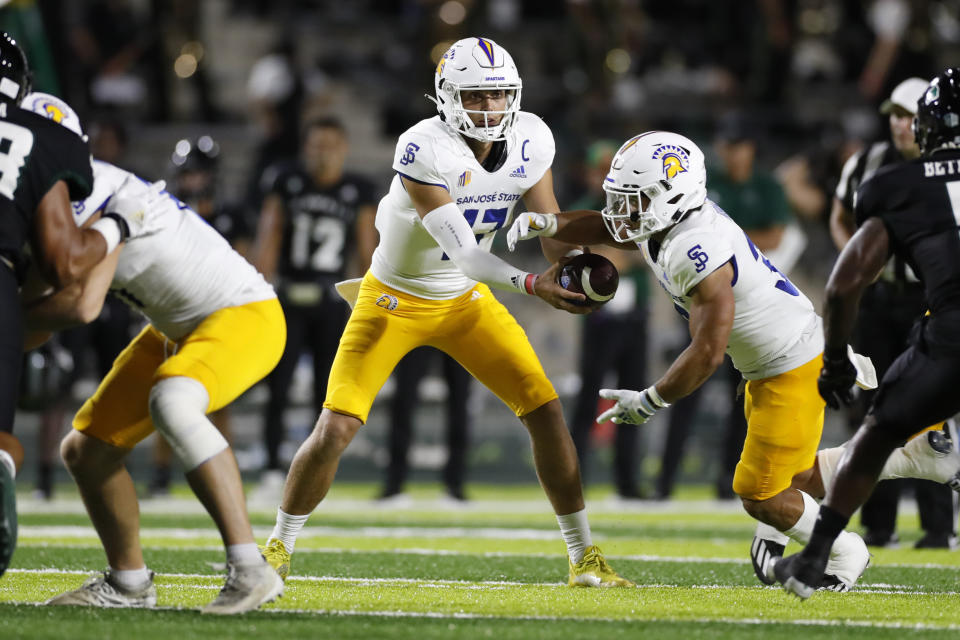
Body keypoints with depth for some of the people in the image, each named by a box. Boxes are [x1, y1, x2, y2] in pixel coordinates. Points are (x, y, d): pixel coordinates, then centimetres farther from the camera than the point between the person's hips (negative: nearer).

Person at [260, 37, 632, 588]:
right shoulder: (424, 150, -30)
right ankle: (279, 548, 11)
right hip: (395, 300, -5)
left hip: (466, 300, 5)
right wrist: (532, 285, -45)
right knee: (336, 428, -12)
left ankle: (584, 557, 7)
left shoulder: (531, 142, -12)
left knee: (546, 410, -5)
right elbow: (459, 248, -34)